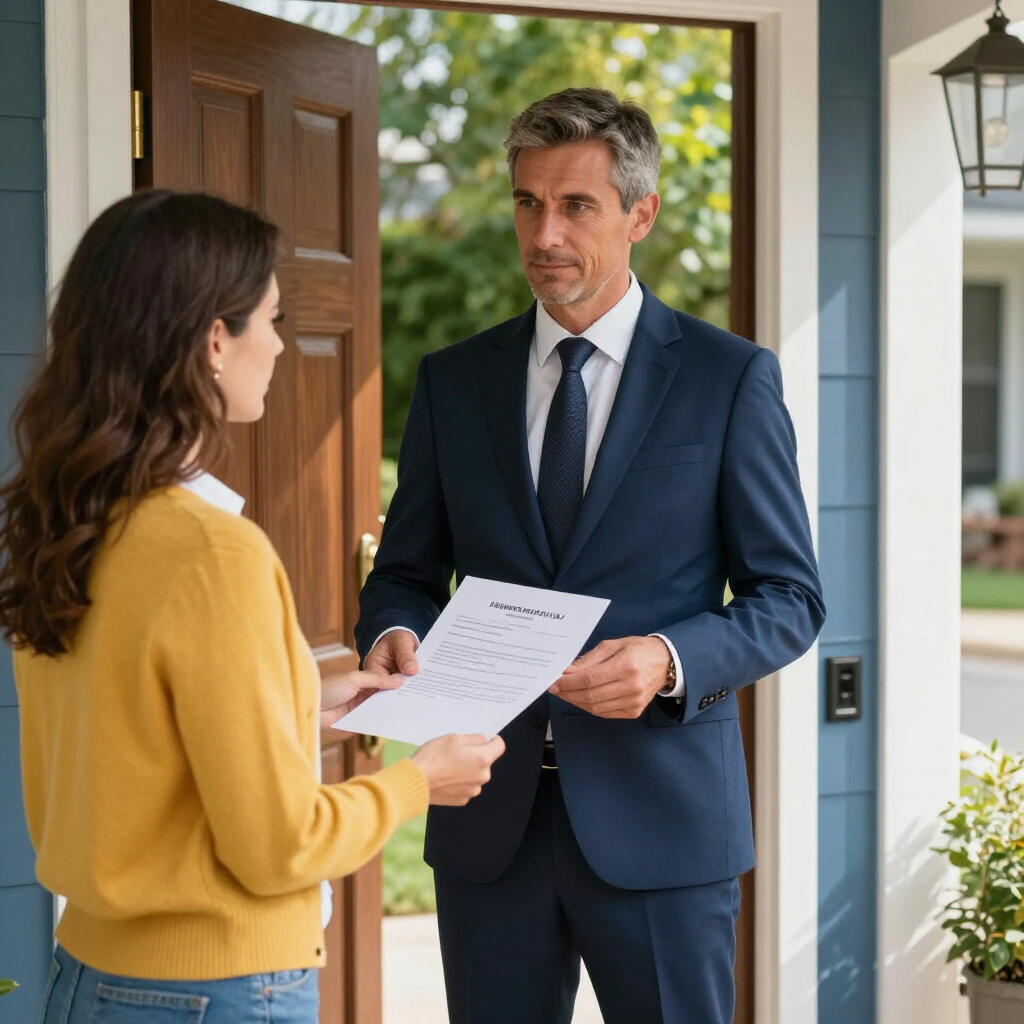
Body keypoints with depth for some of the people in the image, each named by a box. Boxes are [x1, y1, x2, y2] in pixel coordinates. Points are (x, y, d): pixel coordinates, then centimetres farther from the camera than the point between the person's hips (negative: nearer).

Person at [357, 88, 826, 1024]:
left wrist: (671, 661, -19)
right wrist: (393, 633, -10)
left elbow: (790, 597, -1)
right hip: (489, 815, 3)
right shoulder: (453, 380, 8)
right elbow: (408, 571, 13)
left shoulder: (731, 378, -1)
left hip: (657, 811, -3)